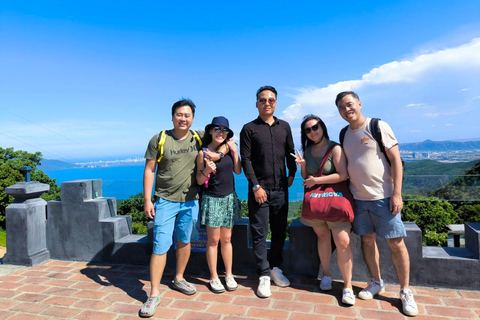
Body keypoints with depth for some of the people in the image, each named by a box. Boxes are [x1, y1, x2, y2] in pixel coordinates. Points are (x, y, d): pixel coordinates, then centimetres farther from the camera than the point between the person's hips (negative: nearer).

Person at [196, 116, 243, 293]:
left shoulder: (228, 148, 3)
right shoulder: (203, 152, -8)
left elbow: (238, 171, 0)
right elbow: (199, 180, -6)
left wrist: (235, 152, -8)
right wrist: (206, 170, -26)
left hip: (229, 198, 3)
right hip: (212, 199, -3)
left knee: (226, 239, 12)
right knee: (213, 240, 5)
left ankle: (229, 275, 26)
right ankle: (214, 277, 20)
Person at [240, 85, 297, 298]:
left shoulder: (284, 127, 11)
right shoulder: (249, 129, 0)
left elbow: (290, 153, 17)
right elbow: (246, 160, -5)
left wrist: (292, 174, 5)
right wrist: (255, 186, -10)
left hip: (281, 189, 4)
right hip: (259, 189, -3)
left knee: (279, 231, 10)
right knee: (259, 233, 1)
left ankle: (275, 268, 27)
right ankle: (264, 276, 10)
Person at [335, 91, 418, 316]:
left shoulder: (378, 126, -6)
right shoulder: (344, 134, 10)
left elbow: (396, 160, -9)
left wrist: (397, 194, -14)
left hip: (383, 197, -5)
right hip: (358, 198, 5)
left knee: (396, 243, 0)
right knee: (367, 239, 11)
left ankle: (405, 291, 17)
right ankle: (376, 283, 29)